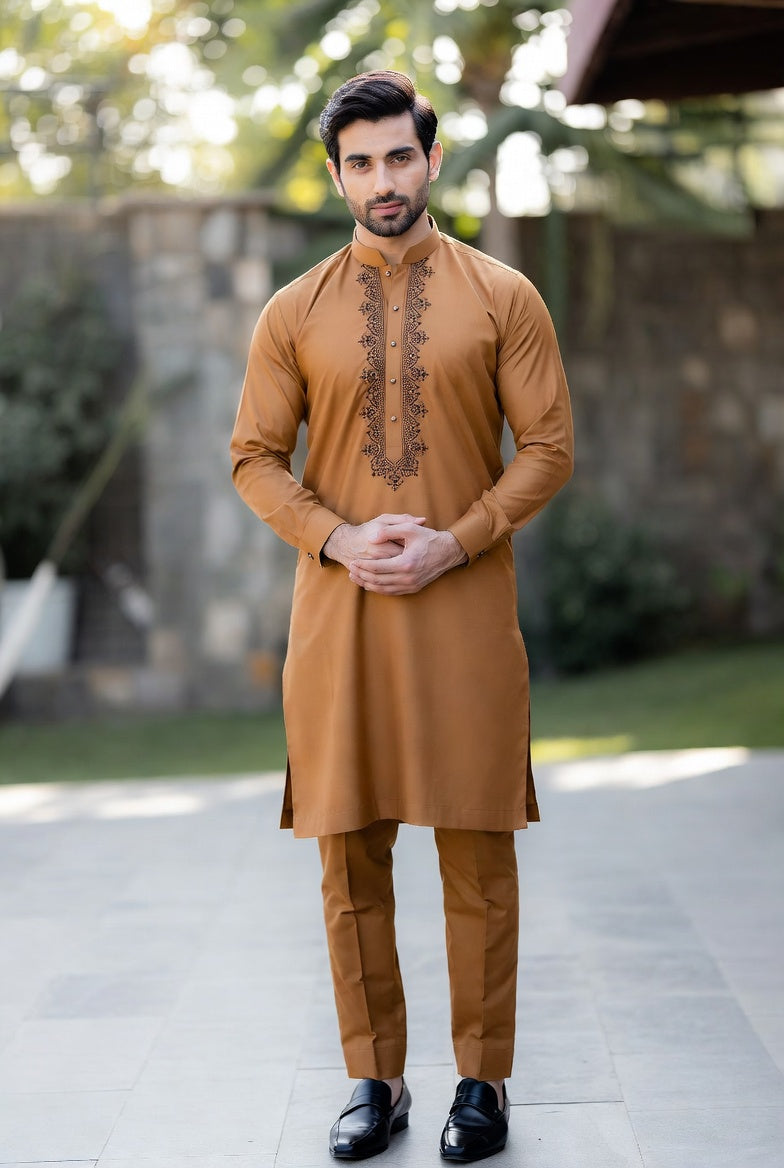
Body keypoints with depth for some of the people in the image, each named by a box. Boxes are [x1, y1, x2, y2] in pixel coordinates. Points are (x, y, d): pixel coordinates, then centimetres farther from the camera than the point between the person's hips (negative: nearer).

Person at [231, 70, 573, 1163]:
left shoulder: (503, 297, 4)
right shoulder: (295, 312, 7)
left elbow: (549, 447, 1)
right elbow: (256, 457, 7)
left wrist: (455, 543, -12)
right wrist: (341, 540, -9)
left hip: (466, 611, -1)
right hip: (338, 612, 2)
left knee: (478, 854, 3)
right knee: (351, 856, 6)